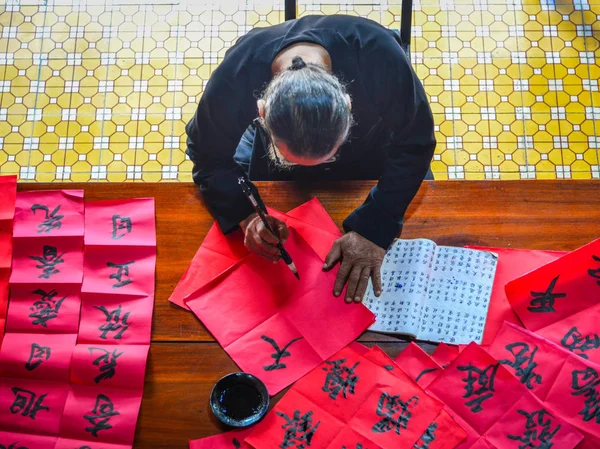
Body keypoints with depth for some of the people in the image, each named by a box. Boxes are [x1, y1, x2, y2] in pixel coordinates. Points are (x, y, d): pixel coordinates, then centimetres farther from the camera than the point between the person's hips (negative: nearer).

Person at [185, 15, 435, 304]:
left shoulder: (380, 58, -43)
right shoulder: (233, 78, -40)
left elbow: (413, 146, -30)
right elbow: (208, 154, -23)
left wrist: (373, 230, -39)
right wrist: (245, 215, -40)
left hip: (369, 135, 0)